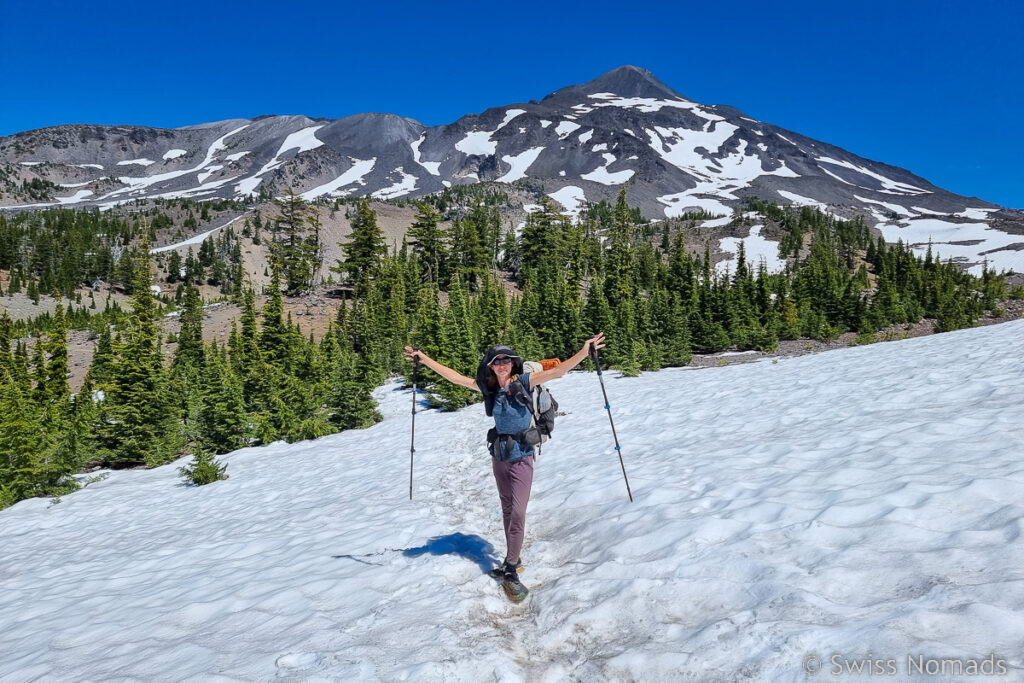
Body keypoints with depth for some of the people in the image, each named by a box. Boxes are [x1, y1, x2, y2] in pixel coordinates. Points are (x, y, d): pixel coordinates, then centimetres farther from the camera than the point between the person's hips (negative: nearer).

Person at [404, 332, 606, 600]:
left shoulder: (523, 382, -11)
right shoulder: (489, 387, 0)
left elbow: (557, 371, -20)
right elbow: (455, 377, 4)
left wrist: (585, 350, -31)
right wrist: (425, 359, 3)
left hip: (521, 457, -4)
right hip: (499, 457, 4)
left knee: (517, 512, -9)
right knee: (507, 510, 15)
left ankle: (510, 570, 1)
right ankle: (513, 560, 29)